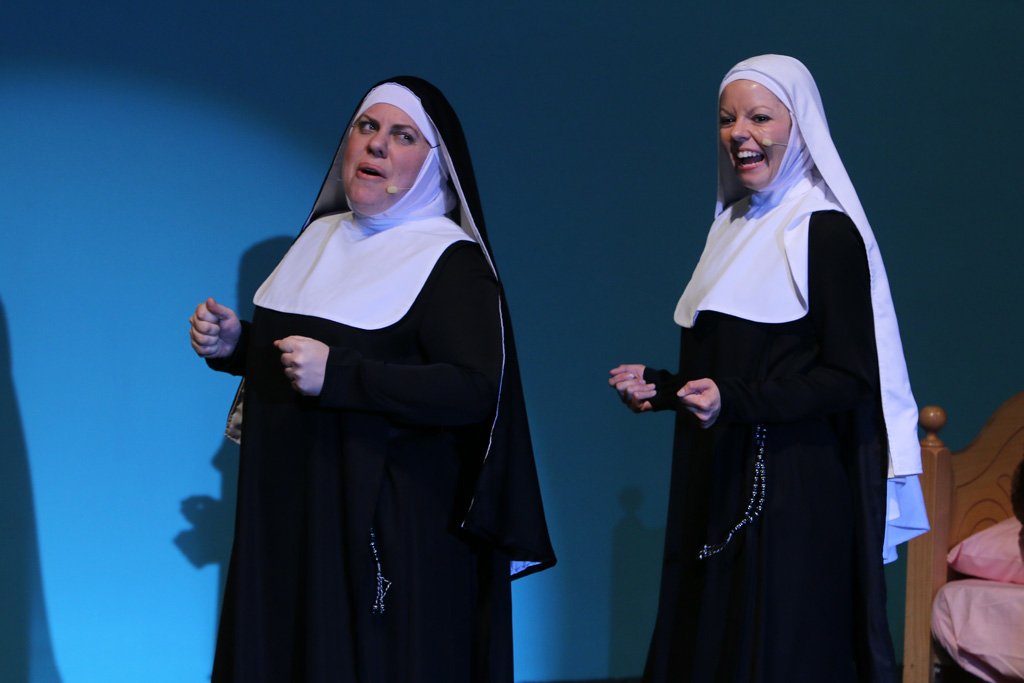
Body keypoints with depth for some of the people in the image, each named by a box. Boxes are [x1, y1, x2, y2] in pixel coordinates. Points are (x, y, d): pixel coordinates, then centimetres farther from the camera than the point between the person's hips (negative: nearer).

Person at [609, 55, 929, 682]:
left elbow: (848, 377, -15)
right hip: (718, 487, 8)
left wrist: (735, 400, -24)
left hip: (793, 491, -8)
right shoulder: (734, 227, 15)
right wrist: (658, 387, 6)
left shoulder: (827, 231, -8)